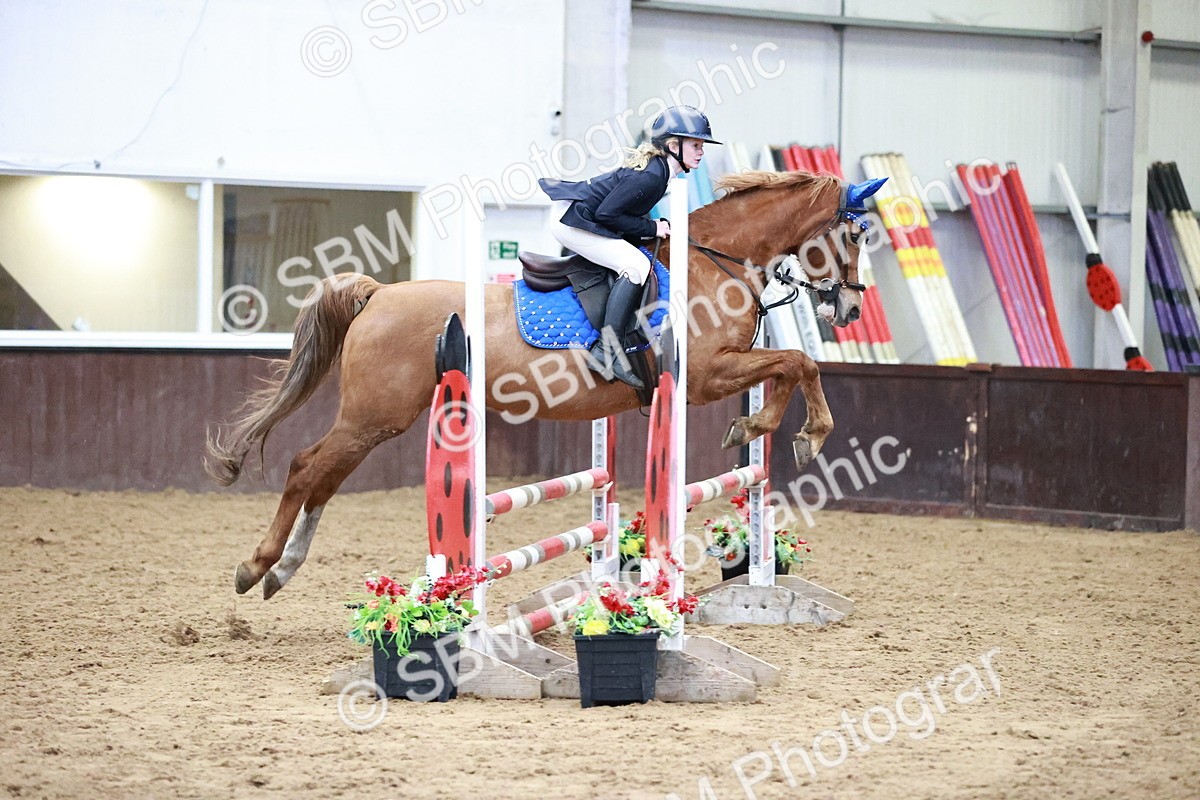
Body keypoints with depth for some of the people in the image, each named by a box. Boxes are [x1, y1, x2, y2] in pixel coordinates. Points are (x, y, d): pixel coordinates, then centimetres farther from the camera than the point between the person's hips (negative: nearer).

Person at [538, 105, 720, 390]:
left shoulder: (656, 166, 6)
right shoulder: (651, 176, -24)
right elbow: (607, 213, -24)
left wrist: (661, 225, 7)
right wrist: (652, 228, -16)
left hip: (577, 212, 11)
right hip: (572, 222, -11)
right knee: (636, 265, -20)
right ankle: (608, 351, -22)